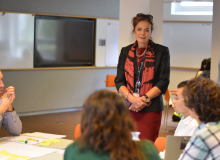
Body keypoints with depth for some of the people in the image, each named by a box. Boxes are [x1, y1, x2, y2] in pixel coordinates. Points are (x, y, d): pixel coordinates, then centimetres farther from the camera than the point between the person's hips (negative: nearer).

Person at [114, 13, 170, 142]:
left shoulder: (161, 51, 3)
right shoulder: (126, 52, 13)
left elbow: (163, 82, -1)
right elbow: (119, 81, 9)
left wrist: (144, 99, -11)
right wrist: (132, 98, -9)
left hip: (150, 109, -3)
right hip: (128, 107, 3)